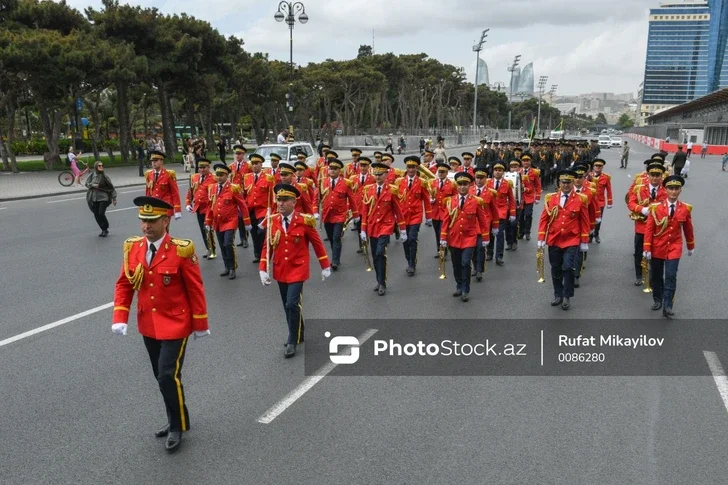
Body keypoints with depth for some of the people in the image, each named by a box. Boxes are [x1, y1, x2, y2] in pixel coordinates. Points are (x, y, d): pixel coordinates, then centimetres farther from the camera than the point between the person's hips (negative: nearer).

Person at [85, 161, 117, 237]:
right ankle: (103, 230, 19)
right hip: (94, 199, 4)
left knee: (101, 214, -14)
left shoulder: (105, 176, -3)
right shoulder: (92, 176, 4)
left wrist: (114, 198, -1)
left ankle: (105, 229, 5)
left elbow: (111, 187, 0)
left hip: (103, 198, -4)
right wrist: (92, 185, -10)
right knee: (96, 215, 4)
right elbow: (87, 183, 12)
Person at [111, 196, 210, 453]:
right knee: (161, 376, 15)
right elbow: (124, 285, 4)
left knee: (169, 376, -8)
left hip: (175, 325, -5)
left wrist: (201, 324, -6)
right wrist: (120, 318, -7)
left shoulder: (181, 250, -17)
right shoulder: (133, 248, -2)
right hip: (148, 325, 6)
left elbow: (195, 289, -11)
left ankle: (178, 426, 15)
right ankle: (176, 419, 35)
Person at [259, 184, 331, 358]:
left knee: (292, 304, -13)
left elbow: (317, 243, -2)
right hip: (280, 270, 4)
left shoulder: (304, 221, -12)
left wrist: (325, 266, 2)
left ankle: (293, 341, 4)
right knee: (287, 306, 13)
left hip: (297, 269, -4)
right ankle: (297, 335, 32)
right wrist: (263, 269, -4)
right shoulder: (273, 221, -2)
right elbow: (268, 246, 3)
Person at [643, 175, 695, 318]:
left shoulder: (686, 209, -3)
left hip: (674, 247, 0)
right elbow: (649, 229, -8)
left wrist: (691, 246, 17)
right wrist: (647, 249, -12)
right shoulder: (655, 207, -9)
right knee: (656, 276, 11)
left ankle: (667, 306, -3)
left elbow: (688, 229, 8)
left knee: (671, 276, -8)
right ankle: (657, 300, 30)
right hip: (657, 247, 0)